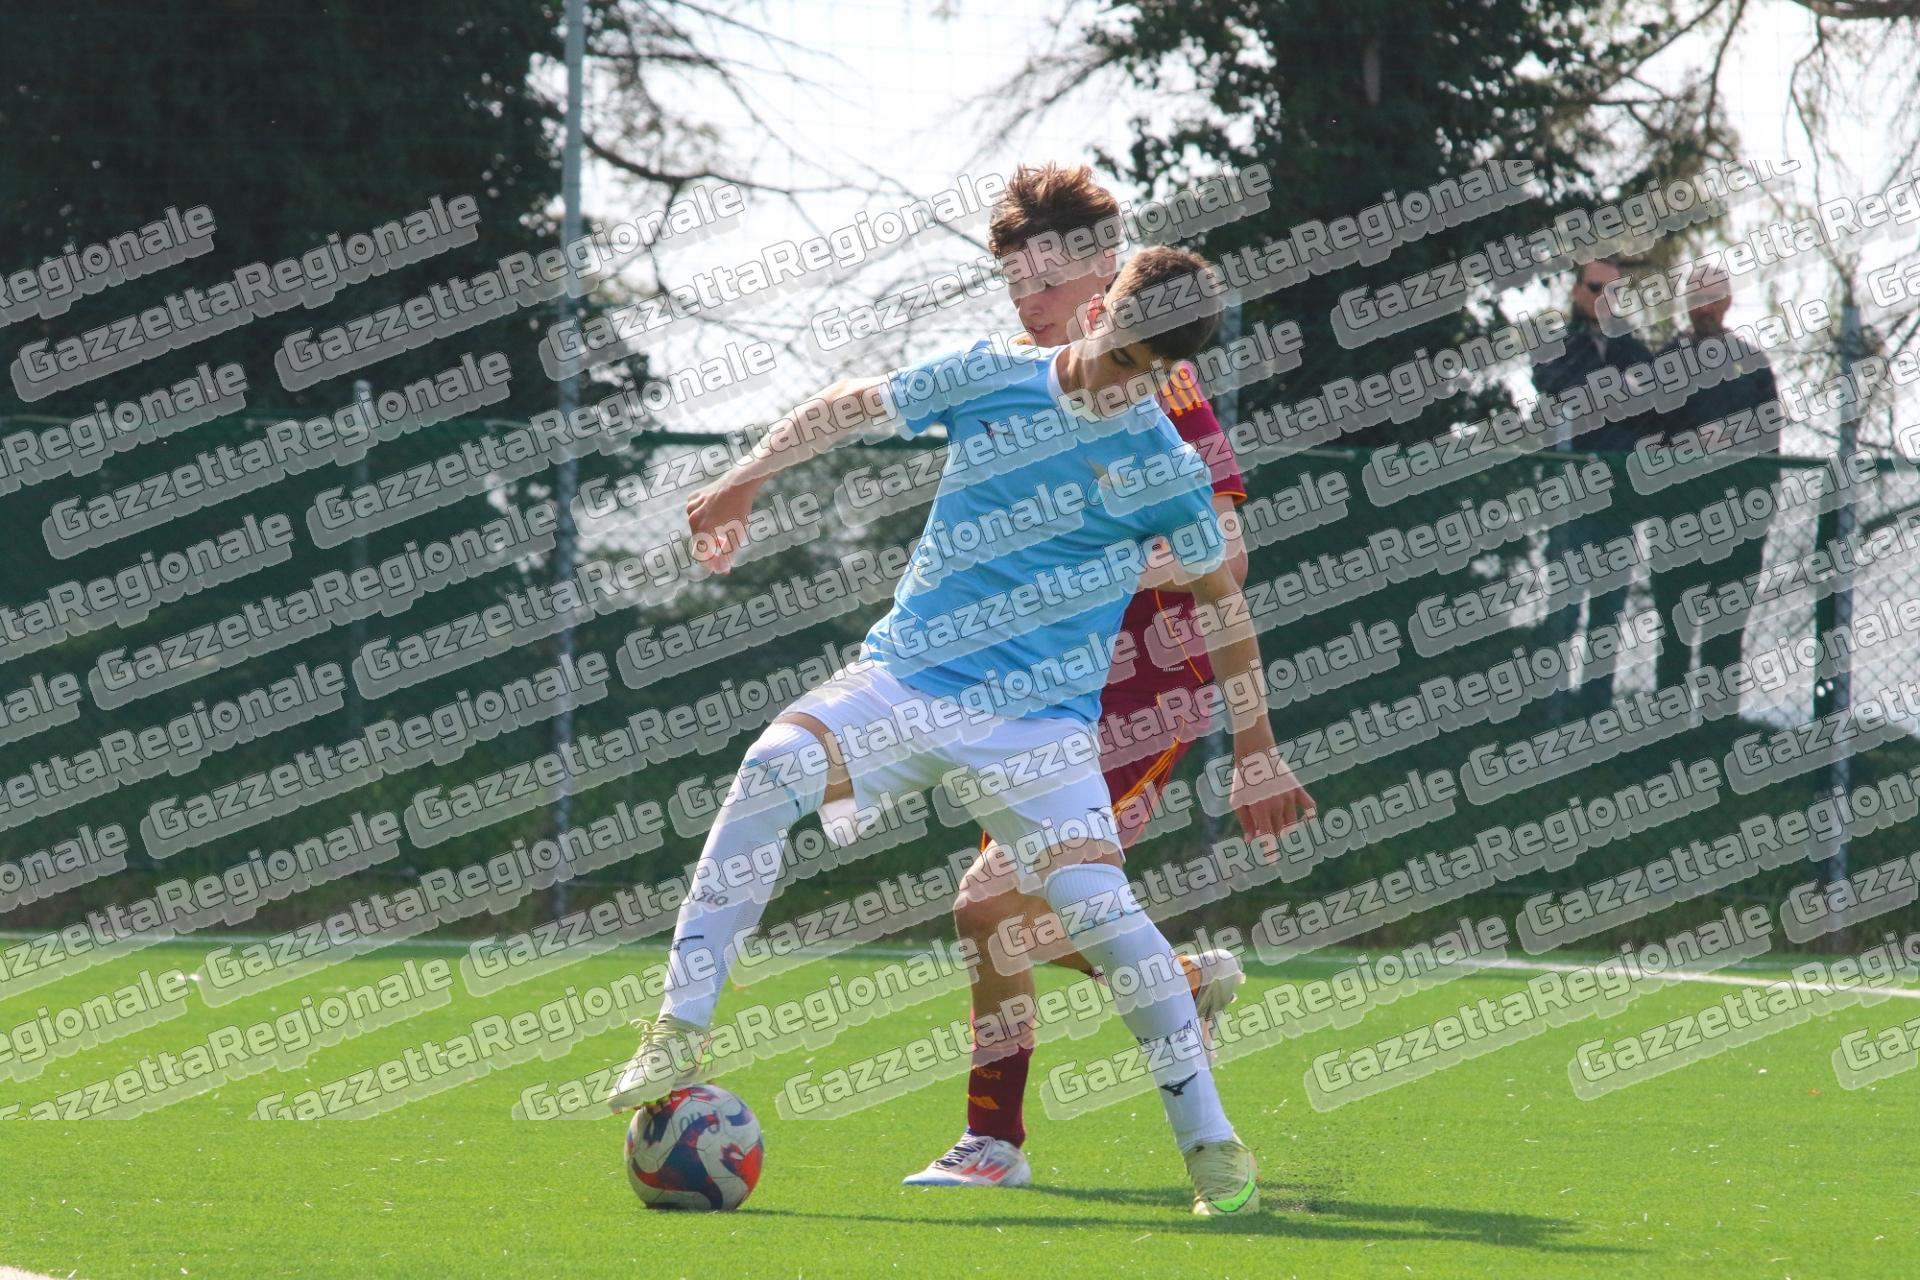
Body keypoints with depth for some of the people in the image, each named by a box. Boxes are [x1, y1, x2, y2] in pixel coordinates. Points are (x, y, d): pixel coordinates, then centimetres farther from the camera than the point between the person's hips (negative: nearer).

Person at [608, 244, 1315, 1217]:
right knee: (774, 767, -26)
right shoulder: (993, 377, 2)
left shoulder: (1162, 467, -2)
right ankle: (681, 1031, -22)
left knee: (1102, 913, -18)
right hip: (906, 675, 2)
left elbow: (1221, 599, 11)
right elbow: (851, 406, 16)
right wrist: (747, 478, 8)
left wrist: (1257, 754, 14)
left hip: (1038, 720, -2)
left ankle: (1211, 1144, -4)